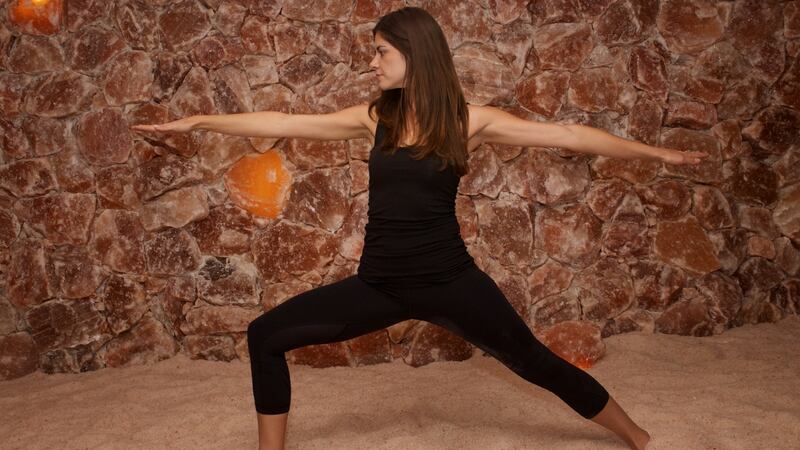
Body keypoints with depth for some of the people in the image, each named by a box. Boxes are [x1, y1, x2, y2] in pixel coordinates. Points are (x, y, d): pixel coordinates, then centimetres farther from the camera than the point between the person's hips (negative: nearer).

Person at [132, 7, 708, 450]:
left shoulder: (468, 119, -7)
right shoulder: (375, 117, 1)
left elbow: (569, 134, -6)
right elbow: (285, 123, 4)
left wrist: (656, 152, -3)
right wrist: (202, 121, 5)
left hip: (448, 279, -3)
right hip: (380, 283, 4)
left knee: (533, 361, 7)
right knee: (267, 336, -1)